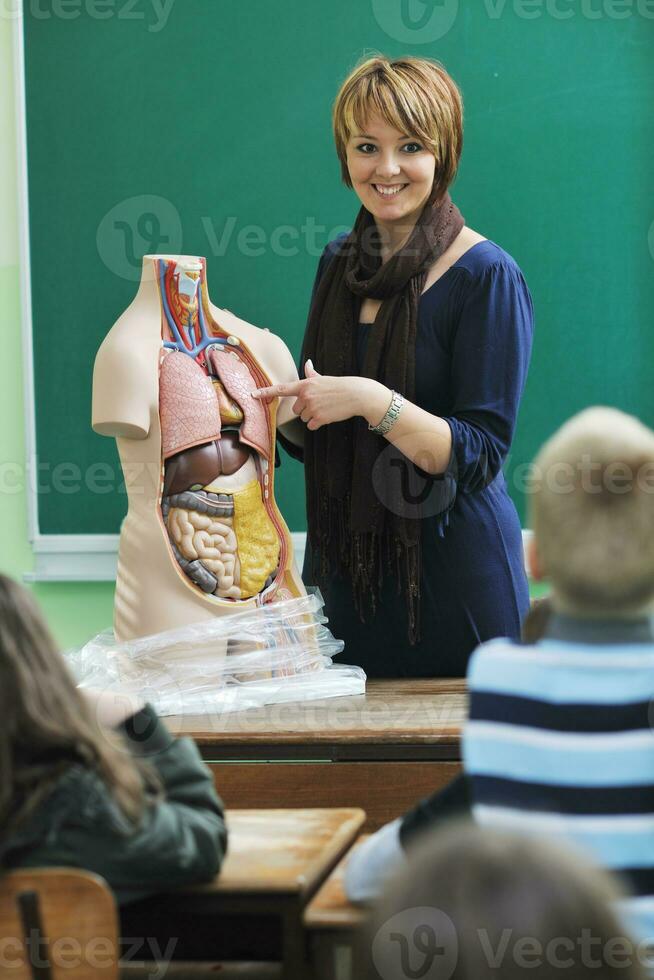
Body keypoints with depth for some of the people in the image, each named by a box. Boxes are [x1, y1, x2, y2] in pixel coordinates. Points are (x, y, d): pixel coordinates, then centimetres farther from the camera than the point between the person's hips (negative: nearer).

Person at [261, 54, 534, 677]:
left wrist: (374, 402, -27)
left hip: (453, 573, -5)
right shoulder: (341, 262, 7)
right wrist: (277, 404, -5)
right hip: (344, 570, 6)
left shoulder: (486, 276, -12)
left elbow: (480, 454, -17)